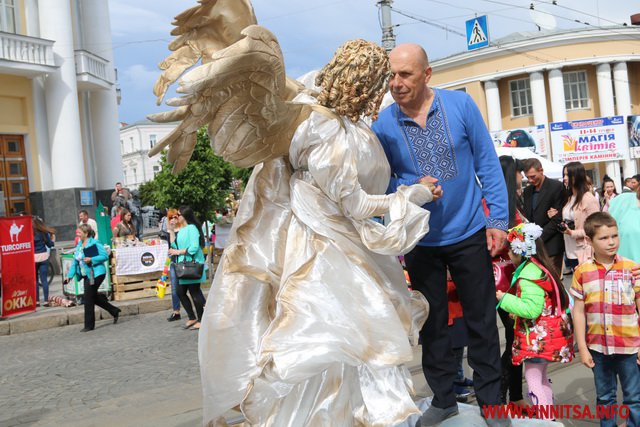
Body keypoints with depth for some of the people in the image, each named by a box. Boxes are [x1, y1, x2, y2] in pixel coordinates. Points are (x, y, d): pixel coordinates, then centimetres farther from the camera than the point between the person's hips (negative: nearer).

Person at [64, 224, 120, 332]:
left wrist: (91, 260, -25)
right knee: (93, 297, 15)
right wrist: (69, 275, 6)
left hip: (96, 274, -9)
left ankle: (89, 325, 6)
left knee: (88, 299, -6)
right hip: (87, 275, 9)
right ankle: (114, 311, 32)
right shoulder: (79, 245, 11)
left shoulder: (94, 243, -12)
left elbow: (105, 256, -16)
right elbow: (75, 262, 13)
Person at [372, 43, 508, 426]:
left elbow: (487, 163, -4)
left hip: (469, 233, -1)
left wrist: (498, 219, -6)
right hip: (421, 241, 1)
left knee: (482, 321, 10)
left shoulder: (460, 104, -9)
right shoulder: (382, 124, -9)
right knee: (432, 323, 14)